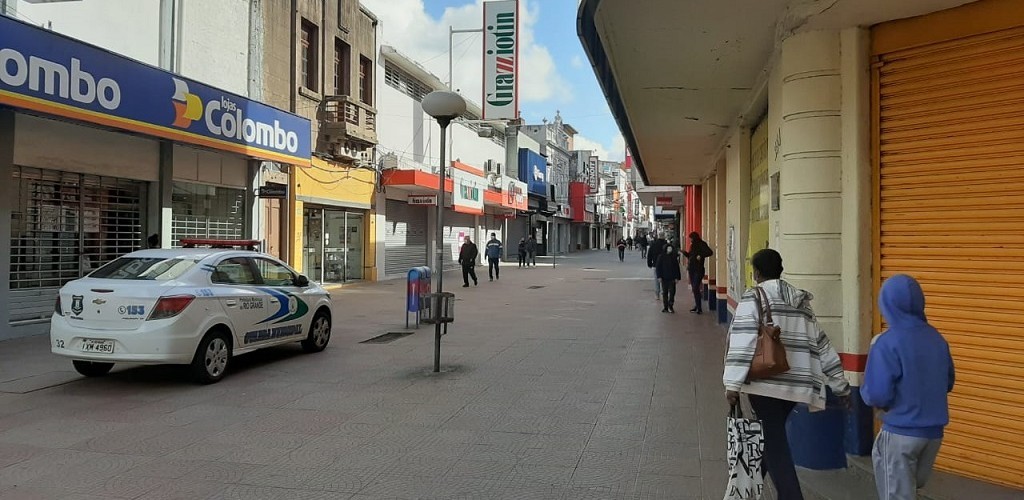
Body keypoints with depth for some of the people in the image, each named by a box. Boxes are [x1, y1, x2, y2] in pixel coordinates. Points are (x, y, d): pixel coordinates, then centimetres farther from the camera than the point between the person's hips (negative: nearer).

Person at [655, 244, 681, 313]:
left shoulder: (674, 257, 5)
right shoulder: (661, 257, 1)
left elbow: (677, 268, 6)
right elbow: (658, 267, 1)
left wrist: (677, 277, 0)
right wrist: (659, 276, -7)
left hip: (672, 279, 1)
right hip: (664, 278, -1)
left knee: (672, 292, -3)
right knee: (664, 293, 4)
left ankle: (670, 306, 8)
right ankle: (665, 307, 10)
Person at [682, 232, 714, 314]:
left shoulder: (702, 245, -8)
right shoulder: (693, 245, 15)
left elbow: (710, 252, -20)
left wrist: (701, 256, -24)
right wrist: (684, 252, 15)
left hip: (698, 270, -8)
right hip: (692, 269, 8)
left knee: (696, 288, -12)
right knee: (694, 289, 10)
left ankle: (699, 308, -8)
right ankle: (697, 306, 19)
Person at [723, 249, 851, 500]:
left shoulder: (753, 298, -4)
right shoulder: (801, 302, 14)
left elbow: (743, 341, -15)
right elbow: (822, 346, 15)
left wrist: (733, 383, -17)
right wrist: (841, 385, 20)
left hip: (765, 383, -6)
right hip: (794, 385, 6)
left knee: (775, 445, -3)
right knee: (769, 437, 21)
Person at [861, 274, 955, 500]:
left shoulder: (888, 342, -17)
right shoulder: (937, 339, 1)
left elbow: (877, 395, -19)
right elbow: (948, 383, 14)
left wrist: (865, 392, 1)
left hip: (901, 432, -6)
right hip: (934, 431, 6)